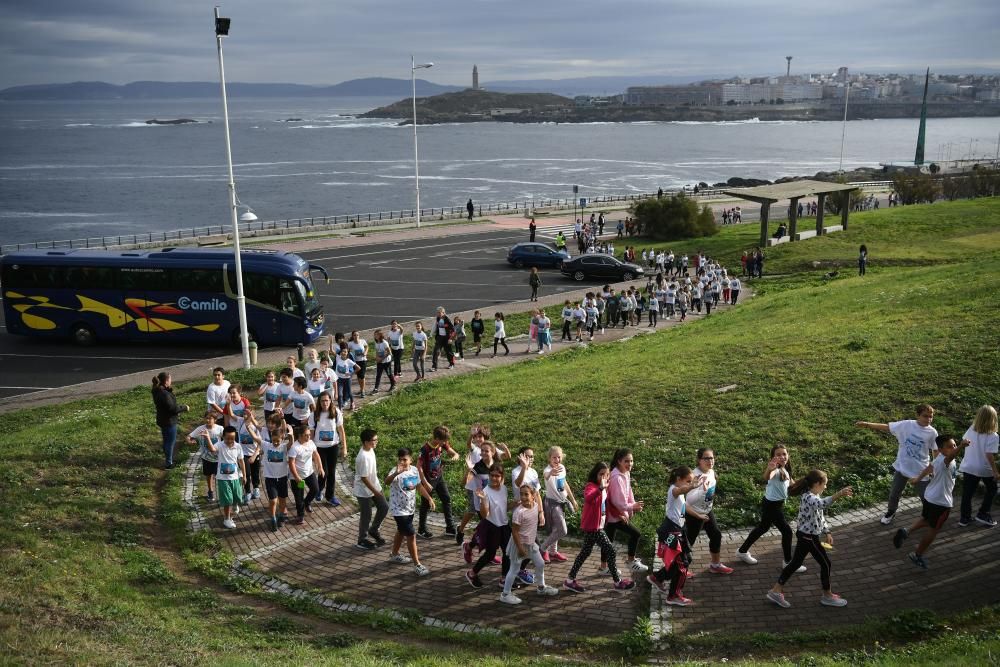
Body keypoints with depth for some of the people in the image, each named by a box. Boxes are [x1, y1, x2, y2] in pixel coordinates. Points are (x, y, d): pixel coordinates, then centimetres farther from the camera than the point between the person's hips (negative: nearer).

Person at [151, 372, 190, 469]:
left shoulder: (157, 391, 0)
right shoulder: (165, 394, -29)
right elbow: (173, 409, -27)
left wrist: (169, 389, -7)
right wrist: (185, 408, -11)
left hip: (162, 420, 9)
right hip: (169, 422, -9)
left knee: (167, 441, 25)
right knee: (170, 442, 7)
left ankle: (167, 460, 41)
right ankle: (168, 464, 19)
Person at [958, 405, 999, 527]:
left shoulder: (971, 430, -5)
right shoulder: (992, 436, -20)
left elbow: (964, 440, 12)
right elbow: (989, 455, -23)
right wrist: (995, 472, -17)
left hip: (968, 467, 4)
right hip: (984, 469, -4)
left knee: (967, 493, 11)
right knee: (991, 489, 21)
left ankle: (964, 517, 18)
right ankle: (983, 514, 19)